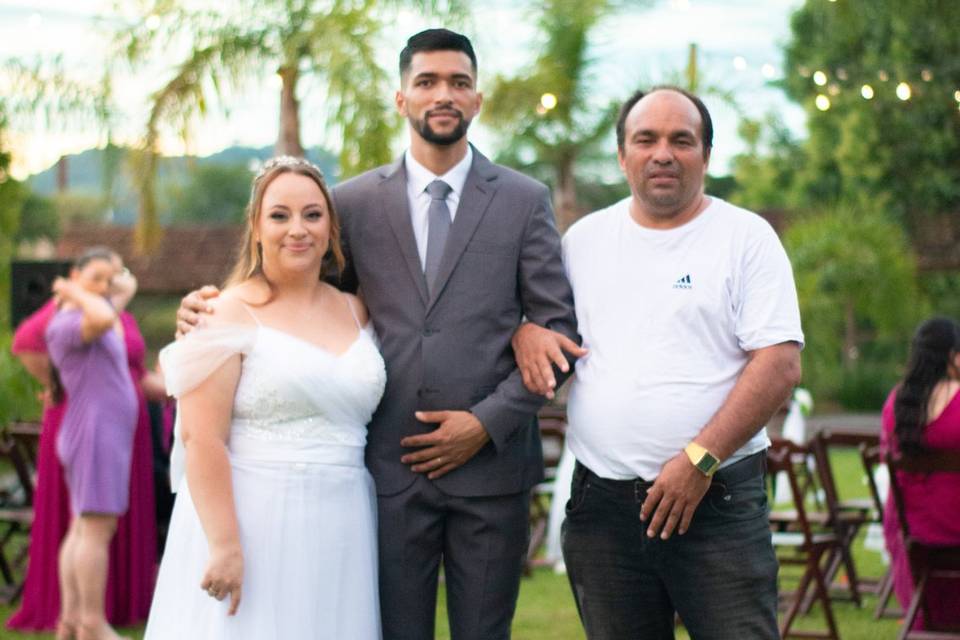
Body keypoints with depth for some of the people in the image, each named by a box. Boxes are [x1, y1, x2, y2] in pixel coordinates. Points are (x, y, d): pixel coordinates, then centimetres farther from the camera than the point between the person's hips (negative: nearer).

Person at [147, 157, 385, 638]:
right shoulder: (230, 314, -5)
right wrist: (225, 545, -19)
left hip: (338, 535, 5)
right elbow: (201, 438, -12)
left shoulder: (357, 312, 11)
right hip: (247, 523, -5)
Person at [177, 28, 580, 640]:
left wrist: (488, 422, -8)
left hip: (491, 464, 0)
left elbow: (559, 328, 1)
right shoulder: (354, 202, 6)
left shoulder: (525, 200, 4)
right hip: (392, 468, 0)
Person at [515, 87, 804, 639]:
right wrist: (525, 331, -1)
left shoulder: (746, 237, 0)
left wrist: (699, 459, -15)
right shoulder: (585, 239, 12)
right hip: (601, 504, 4)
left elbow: (781, 365, -8)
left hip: (718, 501, -4)